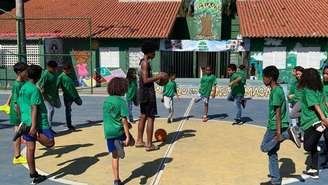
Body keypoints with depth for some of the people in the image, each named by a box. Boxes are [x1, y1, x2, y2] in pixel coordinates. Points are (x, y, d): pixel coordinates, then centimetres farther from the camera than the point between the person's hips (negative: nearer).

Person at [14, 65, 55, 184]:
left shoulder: (22, 88, 12)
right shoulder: (35, 89, -13)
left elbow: (19, 107, 18)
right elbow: (34, 108, -20)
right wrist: (34, 126, -24)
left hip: (26, 122, 9)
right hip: (38, 122, -9)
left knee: (30, 148, 10)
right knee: (50, 143, -9)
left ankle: (33, 175, 16)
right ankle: (26, 130, -18)